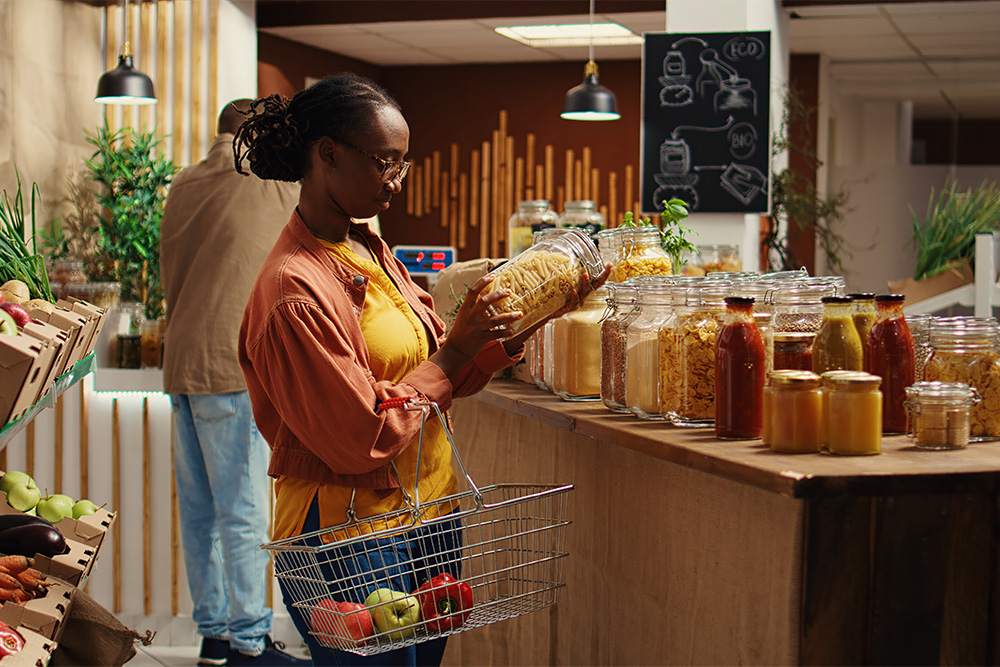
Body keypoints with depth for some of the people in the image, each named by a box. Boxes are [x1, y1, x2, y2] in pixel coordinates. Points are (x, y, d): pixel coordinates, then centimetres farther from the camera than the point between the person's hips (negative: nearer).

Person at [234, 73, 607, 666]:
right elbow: (361, 438, -19)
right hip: (352, 539, -8)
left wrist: (525, 321, 2)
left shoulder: (372, 251, 9)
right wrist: (457, 349, -14)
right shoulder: (295, 290, -19)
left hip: (427, 515, 8)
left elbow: (444, 379, 13)